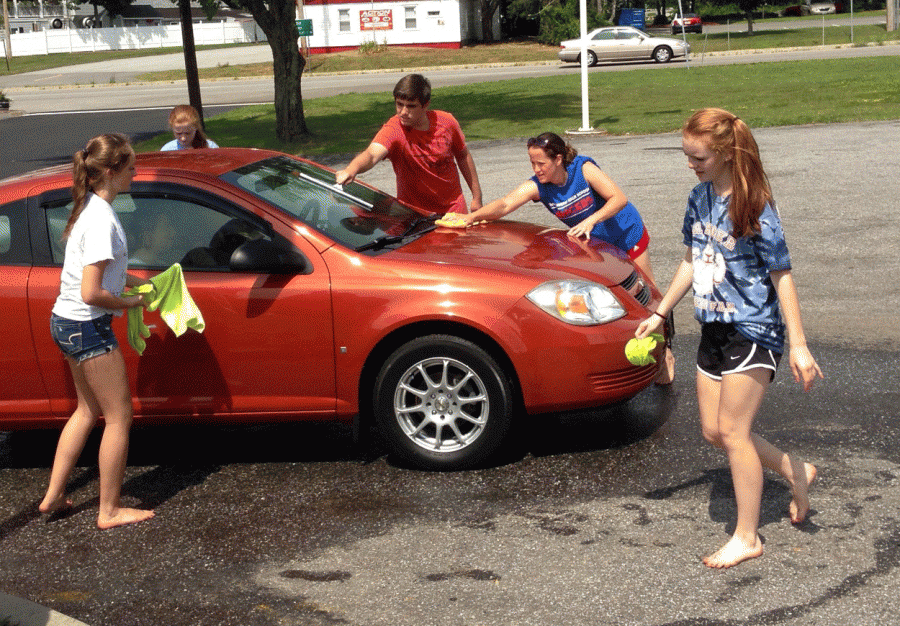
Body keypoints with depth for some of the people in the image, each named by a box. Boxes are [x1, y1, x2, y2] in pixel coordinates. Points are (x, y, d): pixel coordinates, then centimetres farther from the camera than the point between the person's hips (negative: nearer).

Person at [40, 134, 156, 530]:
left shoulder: (89, 207, 8)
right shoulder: (101, 219, -22)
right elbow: (92, 294, -25)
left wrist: (140, 282, 9)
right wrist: (131, 302, -10)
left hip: (65, 322, 10)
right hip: (87, 328, -10)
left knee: (89, 409, 22)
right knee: (119, 416, 2)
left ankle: (53, 497, 28)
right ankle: (110, 511, 12)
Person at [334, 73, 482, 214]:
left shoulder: (446, 122, -9)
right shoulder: (393, 130, -23)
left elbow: (463, 156, 7)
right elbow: (372, 154, -43)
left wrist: (476, 197, 10)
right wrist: (351, 170, -65)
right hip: (414, 213, -3)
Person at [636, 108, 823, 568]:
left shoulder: (754, 208, -18)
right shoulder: (700, 198, 5)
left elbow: (781, 276, -15)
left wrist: (798, 345, -16)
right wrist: (660, 313, 16)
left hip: (753, 331, -8)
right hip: (714, 328, 8)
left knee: (732, 430, -4)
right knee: (714, 432, 11)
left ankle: (747, 538, 10)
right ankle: (795, 472, 32)